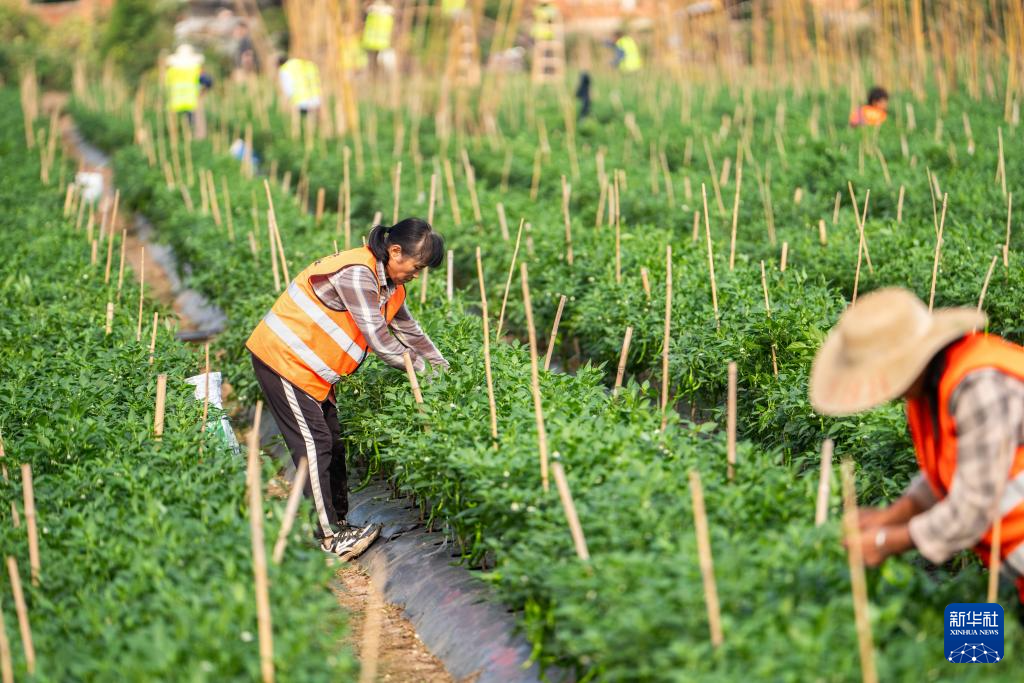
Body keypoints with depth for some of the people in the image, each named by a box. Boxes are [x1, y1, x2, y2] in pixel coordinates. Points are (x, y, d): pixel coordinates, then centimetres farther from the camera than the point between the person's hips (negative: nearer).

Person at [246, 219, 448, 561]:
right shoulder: (356, 273, -25)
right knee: (313, 443, -9)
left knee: (331, 442, 12)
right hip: (282, 358, -10)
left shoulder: (389, 283, 7)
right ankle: (326, 539, -6)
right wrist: (423, 369, -12)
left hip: (311, 366, 10)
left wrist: (444, 368, 14)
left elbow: (409, 330, 18)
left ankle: (338, 522, 21)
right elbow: (379, 340, -23)